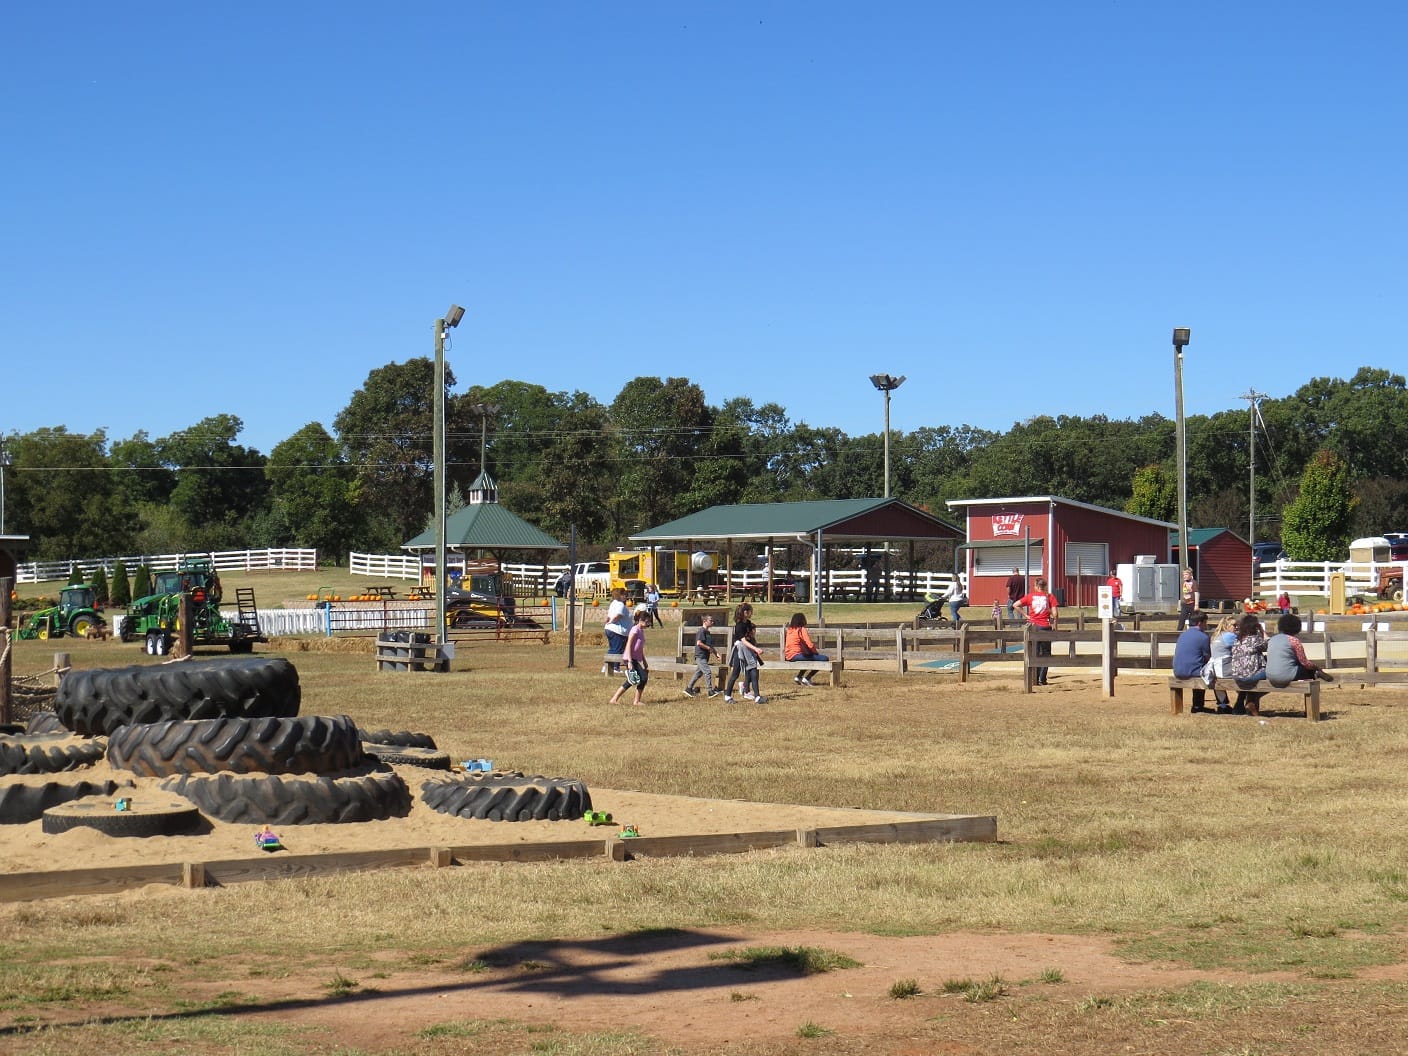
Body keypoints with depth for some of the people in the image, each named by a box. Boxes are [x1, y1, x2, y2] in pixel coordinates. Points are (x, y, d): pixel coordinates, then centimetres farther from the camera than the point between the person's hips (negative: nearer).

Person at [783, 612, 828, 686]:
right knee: (824, 658, -12)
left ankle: (799, 677, 27)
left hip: (788, 656, 9)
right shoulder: (802, 630, -9)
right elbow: (810, 645, -14)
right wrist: (816, 652, 5)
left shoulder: (789, 629, 15)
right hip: (796, 655, -9)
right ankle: (807, 679, -9)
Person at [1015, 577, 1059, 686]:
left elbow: (1016, 605, -2)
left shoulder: (1030, 596, 4)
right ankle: (1042, 679, 1)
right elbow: (1054, 613, -8)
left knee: (1035, 653, 11)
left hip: (1033, 626, 2)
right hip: (1046, 627, -2)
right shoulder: (1050, 596, 0)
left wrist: (1026, 615, 3)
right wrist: (1054, 626, 2)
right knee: (1045, 653, 7)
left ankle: (1035, 679, 9)